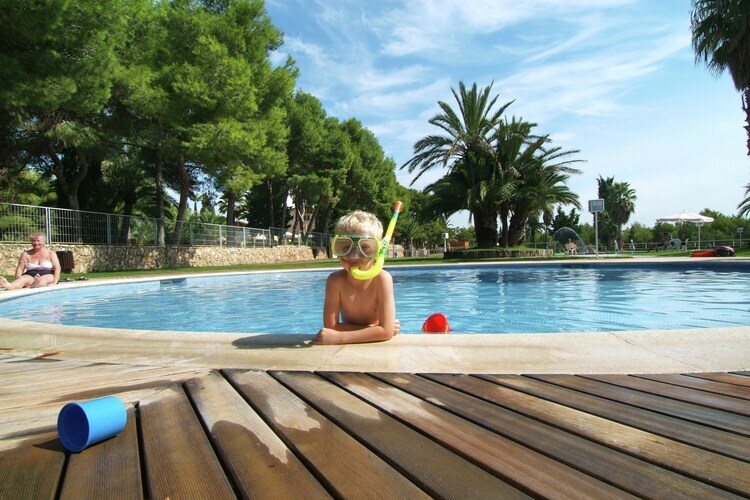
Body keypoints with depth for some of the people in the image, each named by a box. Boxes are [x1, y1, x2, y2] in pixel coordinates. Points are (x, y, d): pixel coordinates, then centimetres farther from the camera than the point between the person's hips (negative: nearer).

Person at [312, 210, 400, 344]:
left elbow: (386, 331, -25)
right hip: (348, 348, 1)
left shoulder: (382, 278, -21)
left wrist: (338, 337, -28)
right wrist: (374, 330, -24)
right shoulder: (335, 280, -15)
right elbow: (331, 326, -18)